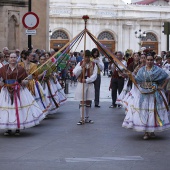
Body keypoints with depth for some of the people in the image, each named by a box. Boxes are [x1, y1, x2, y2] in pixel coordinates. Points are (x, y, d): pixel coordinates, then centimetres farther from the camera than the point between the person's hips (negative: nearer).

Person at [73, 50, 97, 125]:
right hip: (81, 84, -1)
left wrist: (87, 80, -19)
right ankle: (82, 119, -2)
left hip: (90, 84, 1)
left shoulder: (93, 64, 1)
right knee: (82, 102, -4)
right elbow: (75, 73, -7)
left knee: (88, 101, 8)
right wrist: (81, 67, -19)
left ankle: (87, 118, 20)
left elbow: (94, 75, -7)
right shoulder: (80, 63, 2)